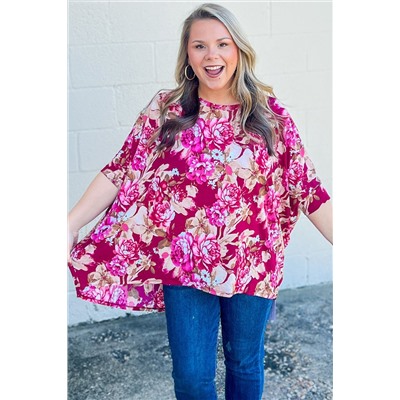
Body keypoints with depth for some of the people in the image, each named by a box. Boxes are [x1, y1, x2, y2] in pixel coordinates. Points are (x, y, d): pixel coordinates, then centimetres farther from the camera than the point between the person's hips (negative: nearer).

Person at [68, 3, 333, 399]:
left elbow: (307, 187, -3)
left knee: (245, 362, 19)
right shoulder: (165, 110, -2)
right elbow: (121, 172, -5)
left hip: (251, 265, 1)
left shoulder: (269, 112, -3)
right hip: (185, 265, 0)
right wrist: (70, 226, -12)